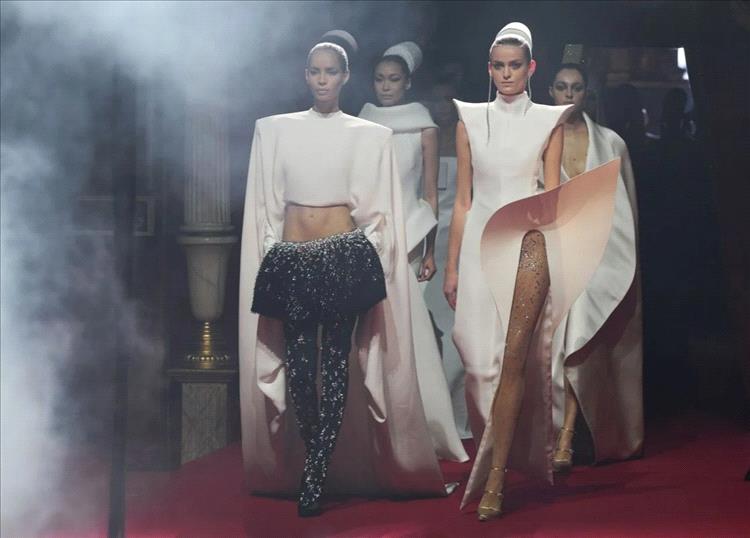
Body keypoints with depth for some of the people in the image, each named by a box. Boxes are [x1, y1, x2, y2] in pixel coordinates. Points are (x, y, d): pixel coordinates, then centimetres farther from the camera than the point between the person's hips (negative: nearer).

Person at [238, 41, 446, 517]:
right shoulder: (274, 130, 8)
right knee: (299, 366, 1)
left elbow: (380, 211, 6)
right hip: (291, 260, 2)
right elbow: (264, 205, 10)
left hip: (345, 258, -1)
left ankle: (314, 474, 0)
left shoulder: (371, 135, 5)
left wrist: (370, 258, -1)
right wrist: (268, 257, 5)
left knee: (336, 363, -3)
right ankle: (320, 465, 18)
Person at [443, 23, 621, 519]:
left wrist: (542, 212, -18)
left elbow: (552, 196, 5)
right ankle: (492, 457, 16)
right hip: (481, 245, 2)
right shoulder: (471, 121, 9)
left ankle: (493, 481, -8)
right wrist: (452, 266, 7)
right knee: (480, 358, -1)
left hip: (530, 246, -2)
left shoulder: (548, 122, 6)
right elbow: (463, 200, 10)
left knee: (513, 360, -9)